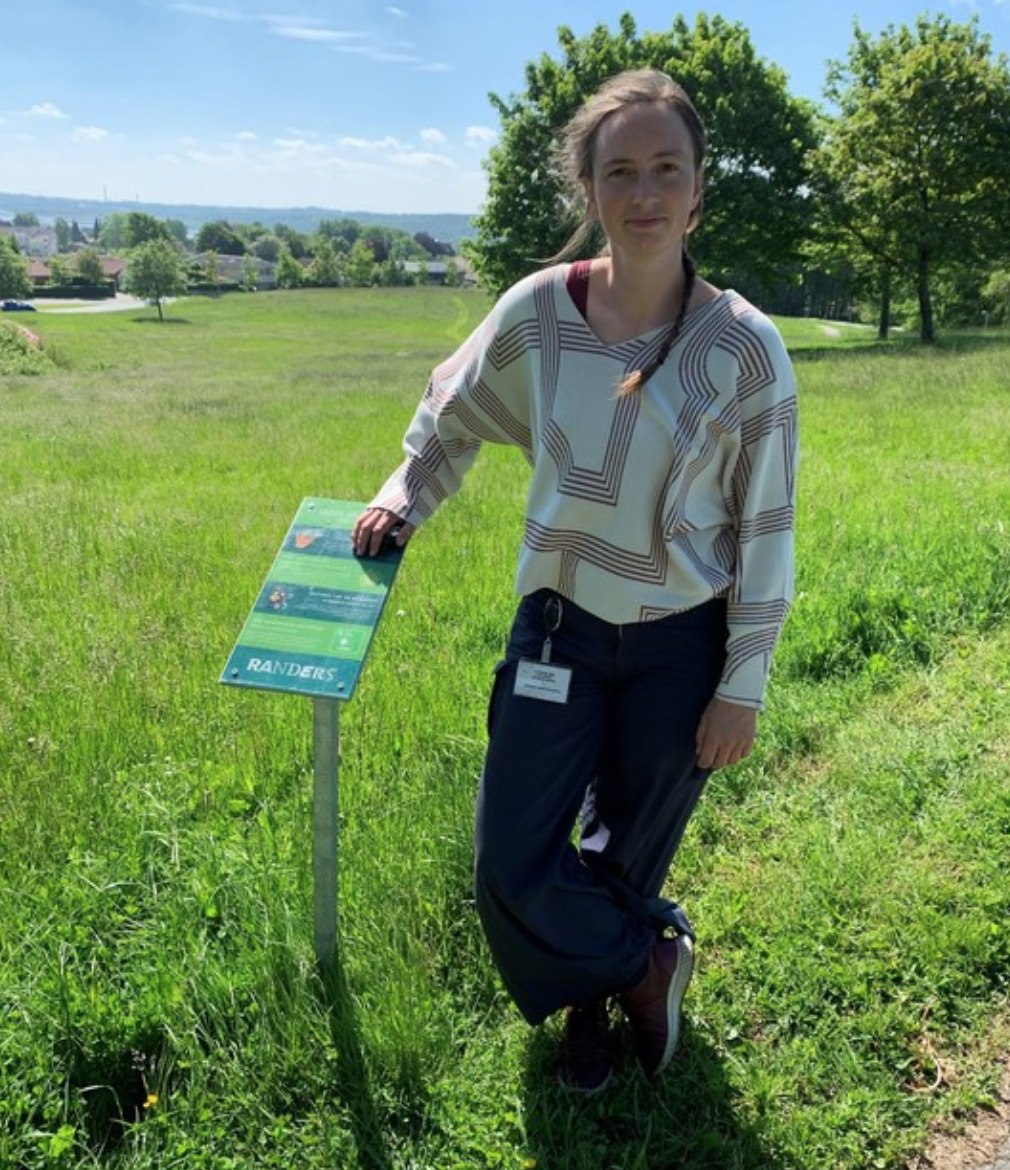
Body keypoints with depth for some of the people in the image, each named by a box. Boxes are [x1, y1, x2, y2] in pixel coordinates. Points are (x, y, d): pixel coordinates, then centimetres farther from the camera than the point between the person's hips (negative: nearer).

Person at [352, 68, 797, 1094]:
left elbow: (765, 529, -7)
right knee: (513, 869, 1)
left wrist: (742, 688, -6)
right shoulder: (539, 312, -9)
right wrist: (403, 498, 1)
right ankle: (646, 960, 31)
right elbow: (455, 413, 12)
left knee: (627, 859, 15)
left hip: (679, 644, -1)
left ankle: (593, 989, 47)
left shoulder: (743, 347, -13)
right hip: (559, 627, 2)